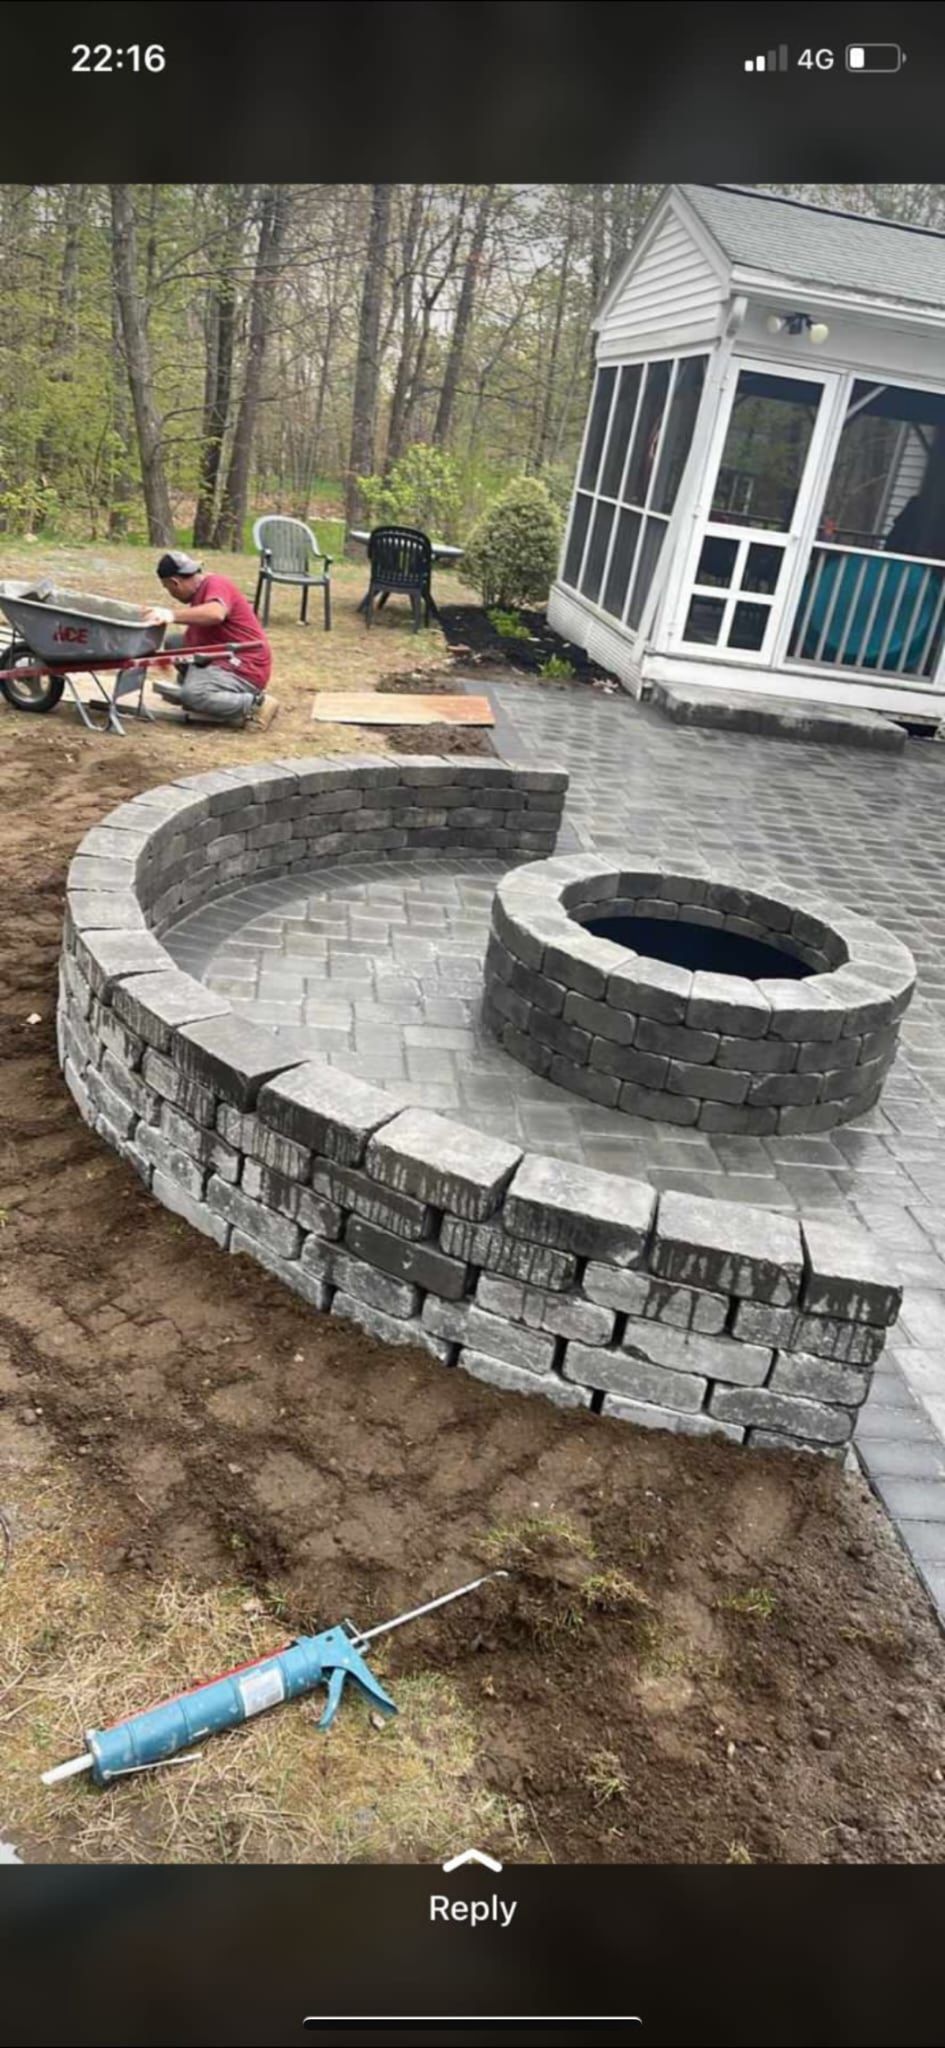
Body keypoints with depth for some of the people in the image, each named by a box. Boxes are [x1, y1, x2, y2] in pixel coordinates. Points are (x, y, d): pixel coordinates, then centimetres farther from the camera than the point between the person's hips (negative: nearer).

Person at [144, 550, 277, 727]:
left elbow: (216, 614, -38)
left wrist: (173, 615, -43)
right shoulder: (199, 594, 16)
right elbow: (192, 640, 19)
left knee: (193, 694, -30)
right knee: (173, 642, 9)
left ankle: (255, 704, -14)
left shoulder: (216, 585, -14)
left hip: (245, 670, -10)